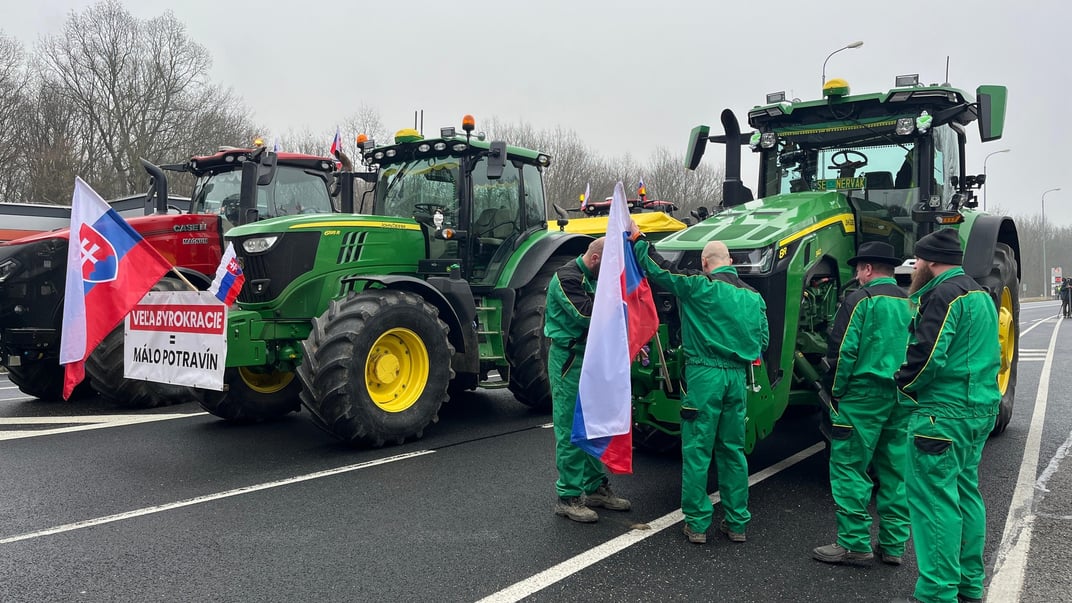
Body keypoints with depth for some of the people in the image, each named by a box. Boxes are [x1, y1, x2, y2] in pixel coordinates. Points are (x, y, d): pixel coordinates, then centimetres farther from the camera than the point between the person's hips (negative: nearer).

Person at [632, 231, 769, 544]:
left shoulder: (699, 286, -8)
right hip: (737, 376, 5)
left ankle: (697, 523, 9)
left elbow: (660, 272, -10)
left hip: (704, 374, -5)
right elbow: (762, 342, 12)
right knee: (733, 450, 14)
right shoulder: (753, 296, 9)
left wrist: (637, 239, 0)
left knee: (697, 450, 3)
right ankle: (737, 522, 21)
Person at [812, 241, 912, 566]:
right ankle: (893, 545, 18)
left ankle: (855, 543, 1)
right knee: (895, 472, 11)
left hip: (864, 395, -7)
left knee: (849, 467, 0)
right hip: (901, 399, 7)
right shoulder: (909, 304, 11)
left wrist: (836, 390, -3)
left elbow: (843, 350, -14)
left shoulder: (861, 299, -8)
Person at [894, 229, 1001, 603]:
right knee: (964, 493, 18)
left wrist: (904, 382, -5)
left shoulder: (944, 295, -15)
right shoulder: (978, 294, 16)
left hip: (944, 413, -10)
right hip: (978, 410, 10)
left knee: (934, 499, -5)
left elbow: (927, 356, -23)